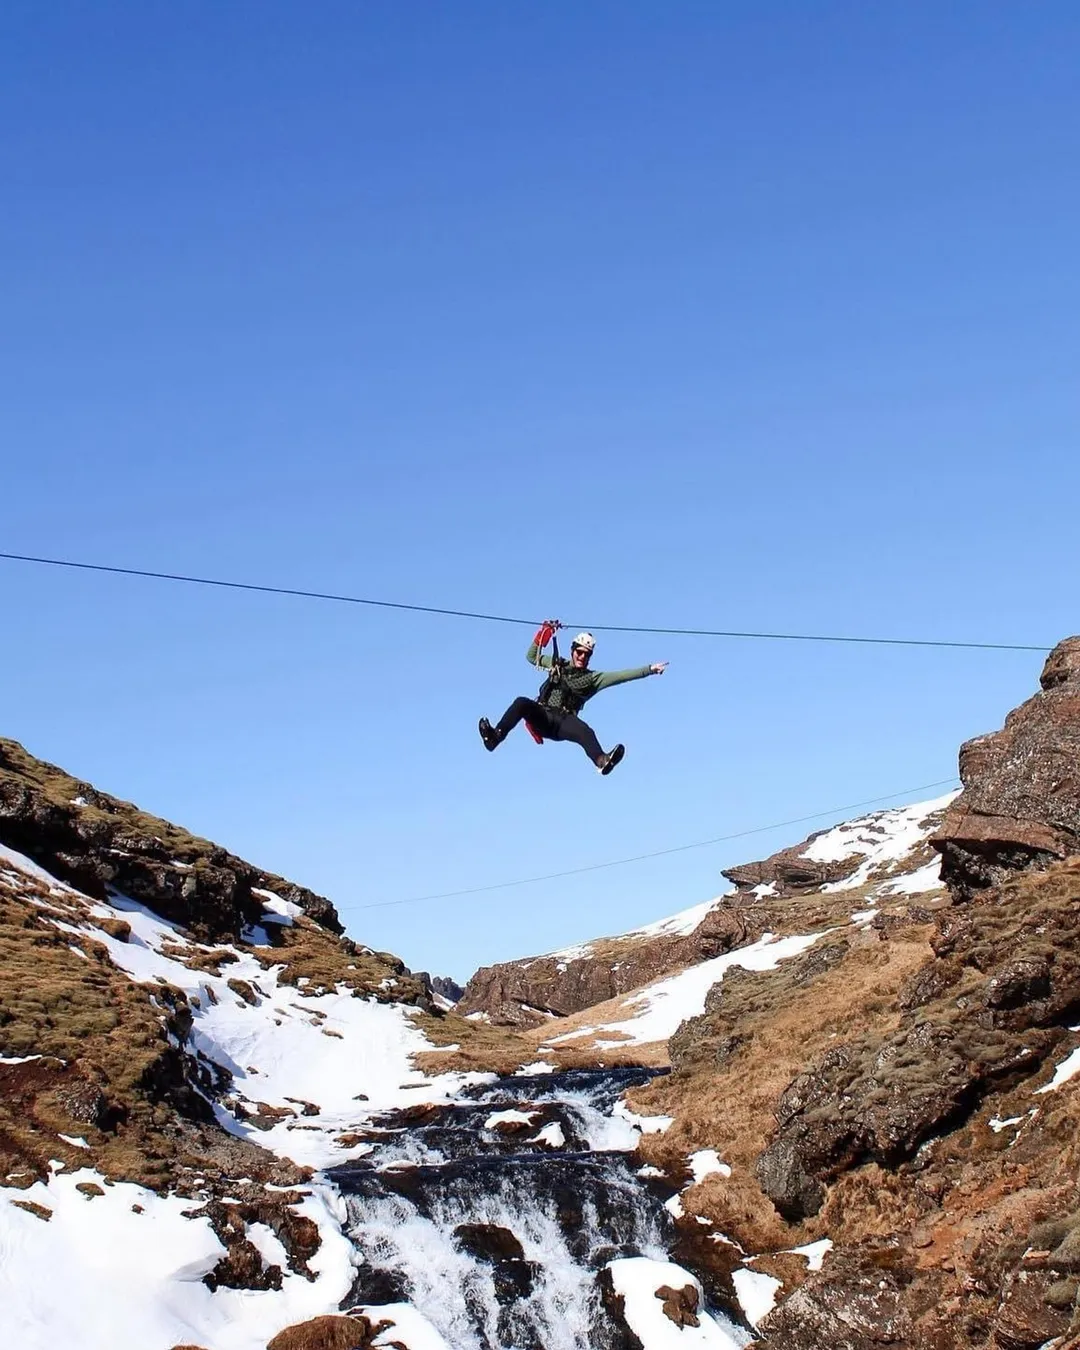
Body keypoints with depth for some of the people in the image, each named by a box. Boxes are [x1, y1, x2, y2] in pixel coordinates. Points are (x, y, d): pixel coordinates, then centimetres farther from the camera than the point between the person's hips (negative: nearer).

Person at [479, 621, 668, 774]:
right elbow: (531, 656, 28)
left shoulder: (592, 678, 16)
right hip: (541, 715, 1)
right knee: (521, 703, -31)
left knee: (585, 731, -35)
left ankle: (601, 760, -61)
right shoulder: (557, 664, 22)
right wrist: (544, 633, 15)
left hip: (563, 723, -1)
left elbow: (620, 676, 8)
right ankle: (495, 737, -46)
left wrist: (649, 669, -1)